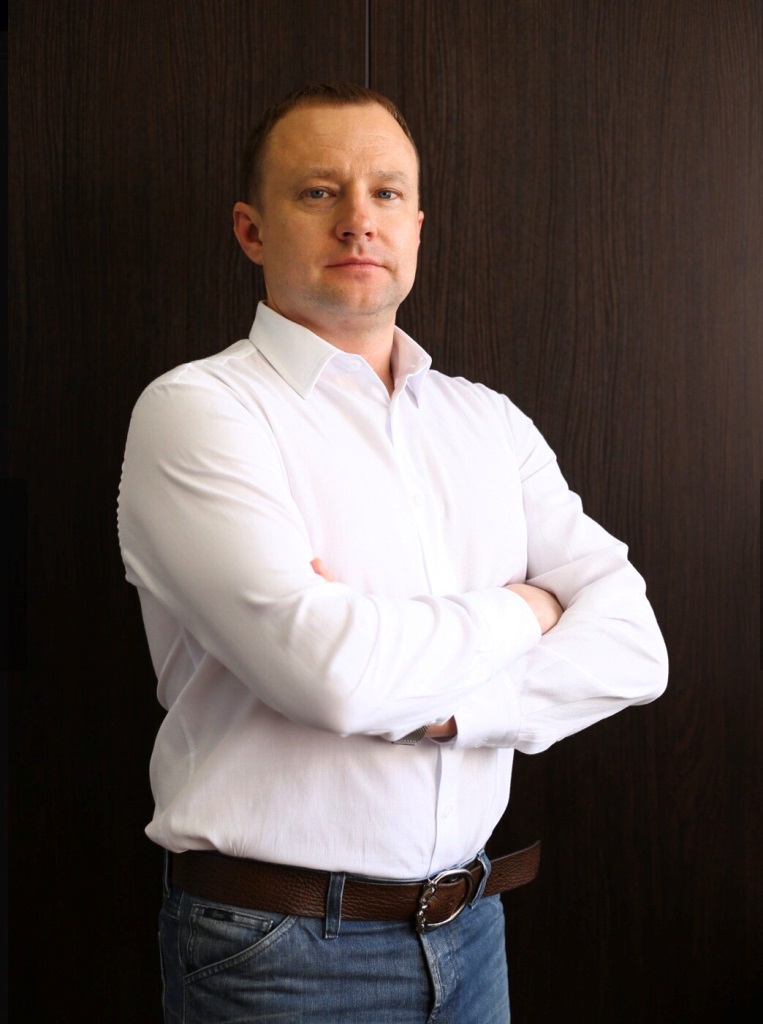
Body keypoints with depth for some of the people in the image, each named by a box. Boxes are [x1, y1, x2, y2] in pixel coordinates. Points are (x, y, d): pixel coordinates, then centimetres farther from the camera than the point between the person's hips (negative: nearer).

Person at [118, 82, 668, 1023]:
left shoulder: (490, 423, 6)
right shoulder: (197, 409, -12)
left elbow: (634, 646, -3)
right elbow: (323, 666, -26)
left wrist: (439, 705, -19)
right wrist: (521, 611, -9)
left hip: (466, 928, 5)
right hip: (278, 947, -5)